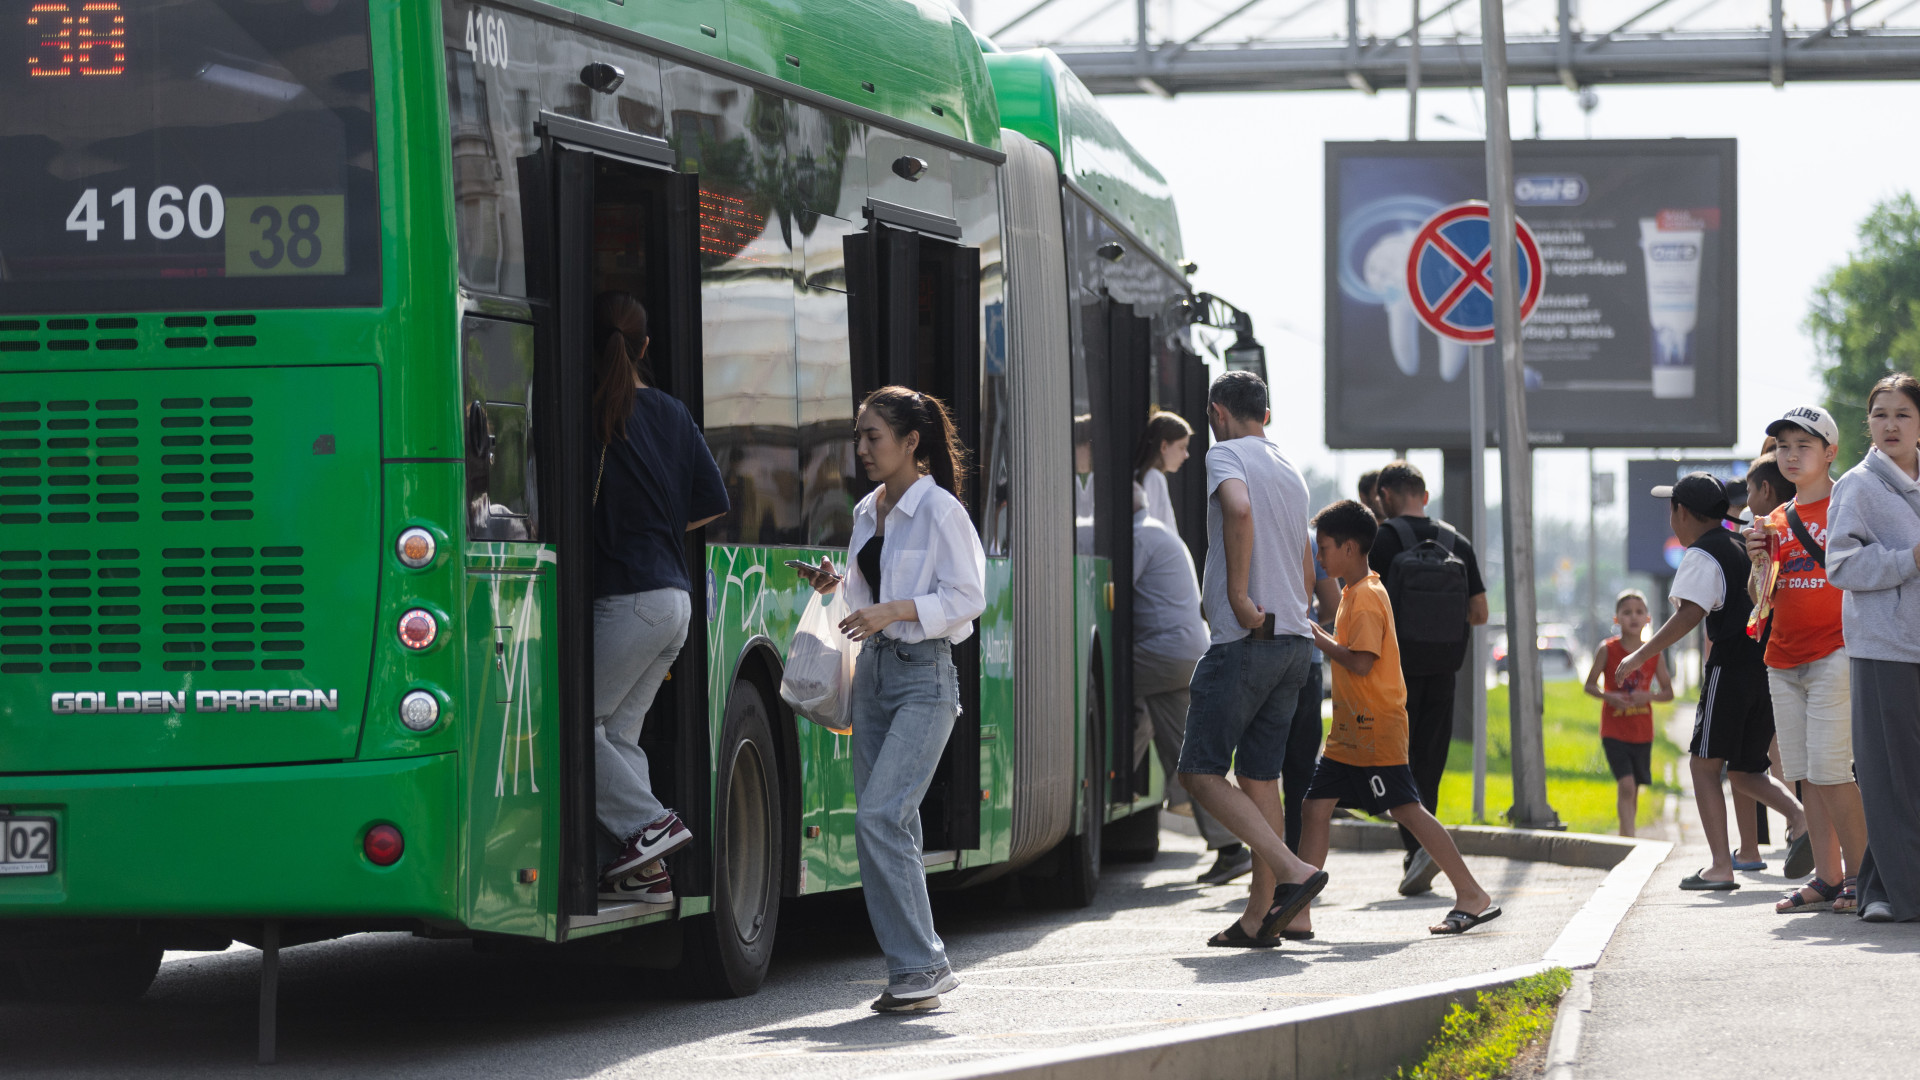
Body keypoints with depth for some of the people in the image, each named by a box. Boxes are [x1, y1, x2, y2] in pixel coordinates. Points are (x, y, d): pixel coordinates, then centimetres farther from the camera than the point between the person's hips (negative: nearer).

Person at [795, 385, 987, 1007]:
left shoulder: (939, 510, -9)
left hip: (924, 676, -8)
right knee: (890, 824, 5)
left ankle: (920, 966, -11)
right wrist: (839, 587, 5)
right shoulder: (867, 512, 15)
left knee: (879, 815, -17)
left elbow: (967, 598, -12)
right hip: (874, 671, 8)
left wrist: (894, 611, -21)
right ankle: (919, 965, 11)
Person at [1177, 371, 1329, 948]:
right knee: (1259, 776, 10)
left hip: (1243, 641, -8)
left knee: (1201, 771, -4)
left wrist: (1238, 596, -22)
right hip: (1294, 641, 8)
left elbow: (1239, 510, -28)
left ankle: (1293, 870, -17)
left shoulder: (1225, 455, -5)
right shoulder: (1291, 473, 19)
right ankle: (1259, 916, 7)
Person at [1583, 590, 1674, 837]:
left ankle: (1624, 838, 26)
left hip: (1642, 732, 3)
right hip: (1614, 731, -3)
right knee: (1626, 785, -17)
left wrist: (1647, 696, -15)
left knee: (1633, 789, 10)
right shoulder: (1608, 650, -6)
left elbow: (1668, 692, 6)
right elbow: (1590, 685, 0)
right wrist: (1609, 696, -20)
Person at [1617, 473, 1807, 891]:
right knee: (1745, 771, 15)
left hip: (1730, 668, -8)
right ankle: (1800, 815, -10)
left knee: (1705, 764, -2)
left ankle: (1721, 867, -9)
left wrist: (1640, 657, -19)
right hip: (1769, 667, 8)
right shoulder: (1744, 547, 18)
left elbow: (1689, 614, -21)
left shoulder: (1701, 556, -8)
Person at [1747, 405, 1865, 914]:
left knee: (1830, 769, -13)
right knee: (1804, 774, 5)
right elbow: (1762, 597, 13)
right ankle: (1827, 878, 8)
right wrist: (1760, 561, -6)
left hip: (1834, 653, -6)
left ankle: (1861, 874, -6)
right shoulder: (1778, 520, 14)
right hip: (1783, 658, 6)